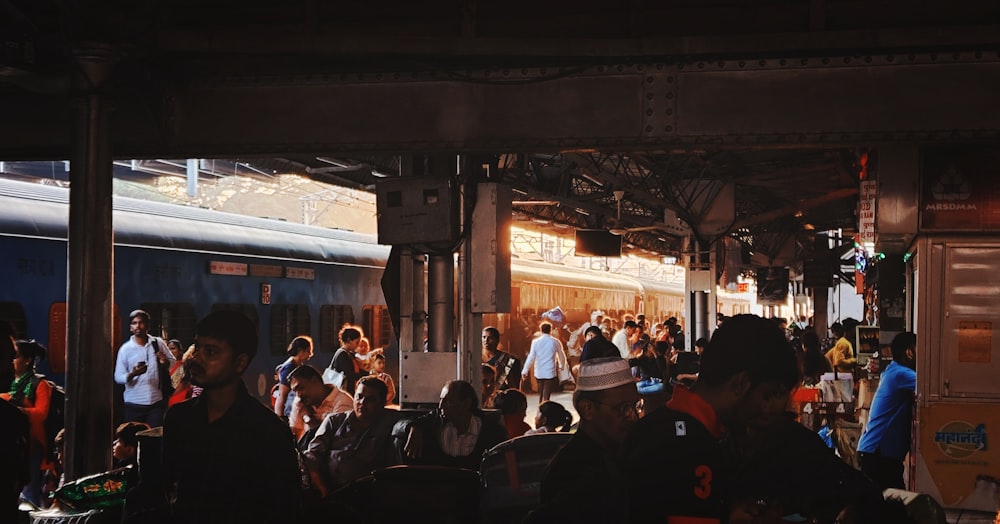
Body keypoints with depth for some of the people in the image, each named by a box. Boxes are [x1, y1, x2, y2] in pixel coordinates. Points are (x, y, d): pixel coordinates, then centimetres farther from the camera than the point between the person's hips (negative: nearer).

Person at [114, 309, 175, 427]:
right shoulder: (125, 349, 0)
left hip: (156, 402, 1)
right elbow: (118, 377, -2)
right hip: (134, 404, -1)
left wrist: (165, 362, -12)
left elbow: (173, 363, 12)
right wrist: (132, 374, -22)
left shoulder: (157, 343, 4)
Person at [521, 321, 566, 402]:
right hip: (550, 373, -2)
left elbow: (531, 357, -3)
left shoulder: (535, 342, -1)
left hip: (539, 373, 2)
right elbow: (562, 356, 10)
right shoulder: (555, 342, -2)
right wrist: (561, 366, 30)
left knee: (541, 395, 19)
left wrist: (525, 371, 2)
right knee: (546, 396, -5)